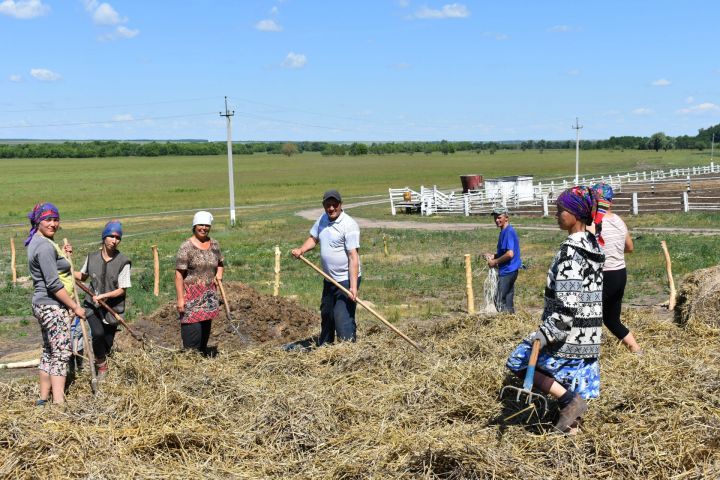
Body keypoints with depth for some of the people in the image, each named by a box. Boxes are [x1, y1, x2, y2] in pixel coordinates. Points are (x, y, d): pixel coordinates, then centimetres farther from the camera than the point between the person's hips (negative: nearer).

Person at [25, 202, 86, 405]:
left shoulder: (38, 241, 13)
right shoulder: (45, 246, -18)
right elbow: (53, 284, -22)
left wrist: (63, 255, 13)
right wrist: (75, 306, -17)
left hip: (45, 305, 10)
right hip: (54, 306, -10)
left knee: (49, 351, 15)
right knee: (62, 353, -10)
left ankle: (43, 398, 23)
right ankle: (58, 403, -12)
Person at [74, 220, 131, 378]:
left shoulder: (123, 262, -12)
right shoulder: (92, 257, -2)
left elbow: (122, 289, -11)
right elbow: (83, 276, 14)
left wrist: (104, 295, -23)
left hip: (112, 308, -1)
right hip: (92, 305, 1)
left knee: (107, 343, 9)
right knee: (98, 333, -24)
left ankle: (101, 358, 44)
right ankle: (101, 363, 3)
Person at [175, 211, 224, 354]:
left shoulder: (214, 244, 9)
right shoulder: (186, 247, -9)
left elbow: (220, 263, 27)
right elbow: (179, 274, -12)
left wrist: (219, 273, 4)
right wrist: (180, 298, -17)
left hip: (209, 295, 6)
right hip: (191, 294, -6)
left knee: (206, 328, 12)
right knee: (192, 330, -11)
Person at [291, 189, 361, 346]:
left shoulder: (349, 225, -19)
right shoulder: (323, 219, 5)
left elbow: (353, 256, -24)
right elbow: (313, 238, 20)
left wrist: (353, 286, -29)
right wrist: (301, 250, -1)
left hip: (346, 280, -8)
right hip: (329, 279, 9)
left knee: (343, 319, -14)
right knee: (326, 315, 23)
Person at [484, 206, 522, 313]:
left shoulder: (508, 232, -17)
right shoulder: (504, 231, 14)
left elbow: (510, 254, -24)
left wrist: (495, 262, -15)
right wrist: (493, 256, 8)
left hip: (506, 271, -10)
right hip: (510, 271, 10)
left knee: (499, 301, -6)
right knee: (508, 300, 14)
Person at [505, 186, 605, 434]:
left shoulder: (570, 250, -19)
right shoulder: (593, 246, 10)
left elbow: (567, 303, -25)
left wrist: (544, 336, -24)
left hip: (569, 332, -9)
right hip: (589, 336, 9)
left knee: (519, 361, 4)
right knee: (576, 377, 15)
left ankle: (568, 399, -3)